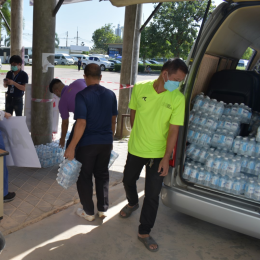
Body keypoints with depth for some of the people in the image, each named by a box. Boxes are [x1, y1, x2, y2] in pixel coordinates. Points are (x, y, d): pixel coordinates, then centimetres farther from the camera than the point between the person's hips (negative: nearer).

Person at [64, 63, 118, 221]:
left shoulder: (82, 96, -15)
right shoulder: (111, 94, 2)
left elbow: (81, 123, -21)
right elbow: (113, 120, 9)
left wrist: (71, 147, -18)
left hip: (87, 143, -5)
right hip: (106, 142, 5)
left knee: (84, 177, 11)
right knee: (102, 175, 18)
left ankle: (89, 212, 21)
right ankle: (103, 209, 27)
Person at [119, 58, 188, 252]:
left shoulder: (178, 98, -14)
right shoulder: (140, 88, -11)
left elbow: (173, 130, -13)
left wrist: (166, 158, -14)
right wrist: (138, 134, 11)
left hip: (158, 153, -2)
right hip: (135, 149, 2)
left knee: (152, 195, 5)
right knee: (128, 180, 23)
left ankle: (144, 232, 24)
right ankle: (133, 203, 56)